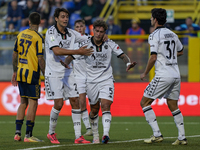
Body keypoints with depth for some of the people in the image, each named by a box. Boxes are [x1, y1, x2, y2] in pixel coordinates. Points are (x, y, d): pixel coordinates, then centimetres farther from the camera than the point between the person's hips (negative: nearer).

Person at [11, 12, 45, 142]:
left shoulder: (21, 35, 8)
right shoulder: (38, 38, -12)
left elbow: (15, 54, 13)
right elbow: (40, 59, -14)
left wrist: (15, 72, 22)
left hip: (20, 72, 7)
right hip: (32, 73, -7)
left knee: (23, 102, 15)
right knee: (33, 103, -1)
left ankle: (18, 133, 12)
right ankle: (28, 135, -3)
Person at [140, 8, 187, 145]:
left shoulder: (155, 35, -10)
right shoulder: (172, 34, 12)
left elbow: (153, 57, -16)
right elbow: (181, 52, 26)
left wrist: (145, 73, -4)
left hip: (163, 76, -7)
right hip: (176, 75, 7)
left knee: (145, 103, 2)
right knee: (173, 106, 15)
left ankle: (157, 134, -6)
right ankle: (182, 138, 9)